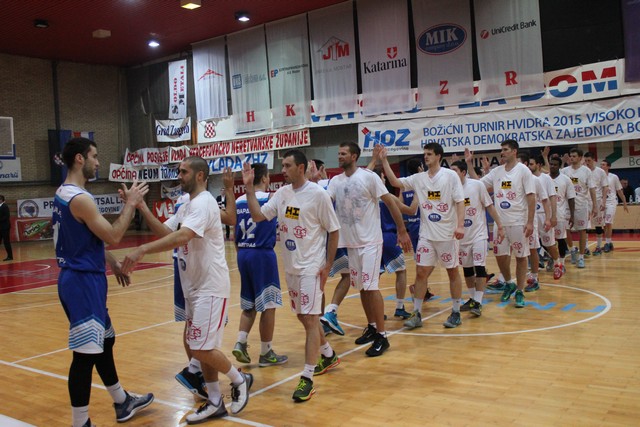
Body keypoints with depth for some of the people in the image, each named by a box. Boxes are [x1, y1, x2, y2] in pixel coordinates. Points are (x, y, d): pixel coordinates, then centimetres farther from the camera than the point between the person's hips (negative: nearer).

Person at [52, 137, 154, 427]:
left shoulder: (63, 194, 13)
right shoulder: (79, 198, -20)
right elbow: (113, 236, -20)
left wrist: (111, 263, 19)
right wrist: (131, 203, -11)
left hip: (82, 278, 11)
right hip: (83, 281, -11)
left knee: (104, 341, 20)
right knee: (85, 352, -4)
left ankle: (122, 403, 34)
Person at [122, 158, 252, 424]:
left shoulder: (203, 203, -18)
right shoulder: (187, 206, 15)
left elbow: (182, 237, -33)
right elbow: (163, 231, 11)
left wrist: (142, 250, -40)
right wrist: (142, 208, -2)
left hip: (210, 288, -10)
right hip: (195, 288, 10)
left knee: (201, 348, -9)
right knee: (201, 347, 12)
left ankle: (239, 380, 14)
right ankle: (214, 402, 22)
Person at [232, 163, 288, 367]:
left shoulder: (239, 202, 8)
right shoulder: (271, 198, -9)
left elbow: (235, 235, 13)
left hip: (243, 254, 7)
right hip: (263, 255, -7)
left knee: (249, 304, 19)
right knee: (268, 305, 4)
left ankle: (240, 343, 8)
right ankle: (266, 353, 11)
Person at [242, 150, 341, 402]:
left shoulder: (318, 194, -13)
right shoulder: (282, 193, 4)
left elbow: (333, 230, -9)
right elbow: (257, 215, 1)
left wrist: (328, 265, -12)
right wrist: (249, 188, -8)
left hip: (311, 267, -7)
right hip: (291, 267, 7)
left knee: (310, 318, -8)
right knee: (303, 316, 18)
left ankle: (307, 379, -4)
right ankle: (328, 356, 39)